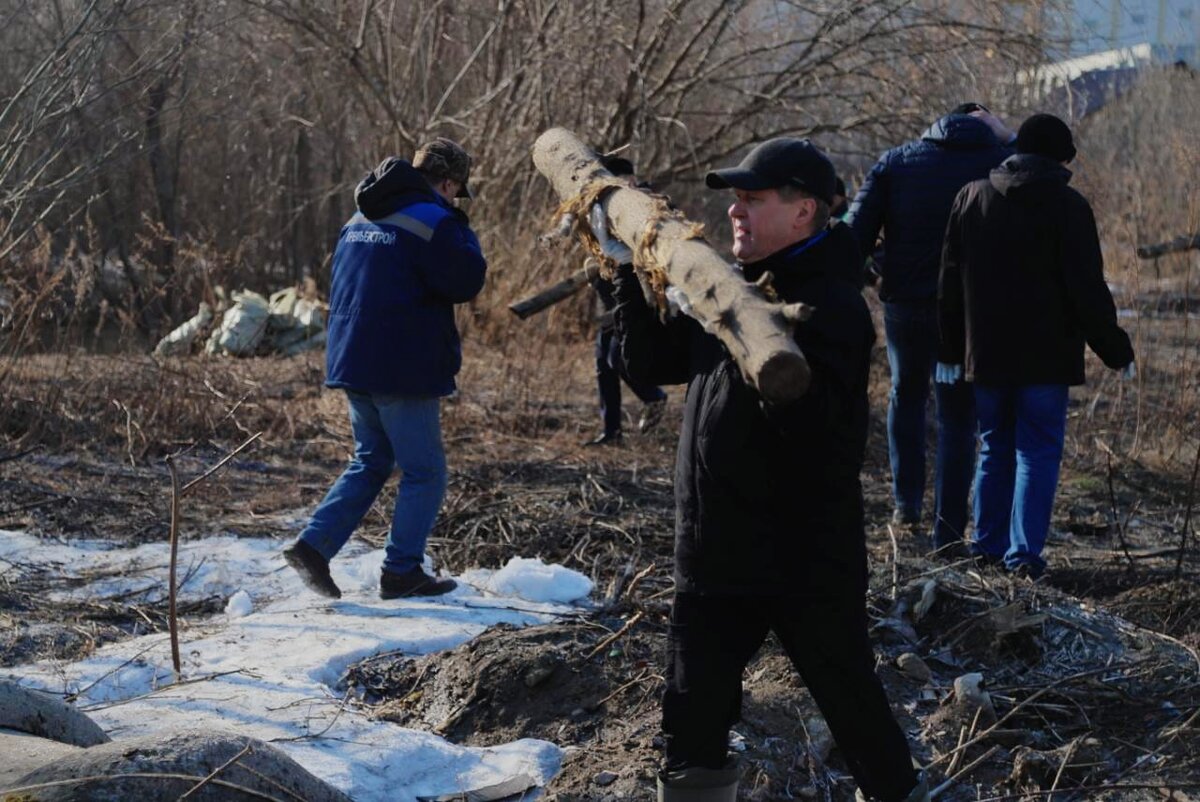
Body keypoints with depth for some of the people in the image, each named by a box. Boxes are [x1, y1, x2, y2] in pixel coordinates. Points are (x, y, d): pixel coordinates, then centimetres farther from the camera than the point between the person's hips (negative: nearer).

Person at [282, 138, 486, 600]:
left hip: (352, 364, 8)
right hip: (404, 371, -8)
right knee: (424, 473, 4)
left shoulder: (360, 221, 15)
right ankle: (402, 571, 7)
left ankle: (313, 545, 6)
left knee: (370, 463, 18)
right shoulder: (433, 221, -12)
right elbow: (465, 283, -13)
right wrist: (463, 232, 1)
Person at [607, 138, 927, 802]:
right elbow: (651, 364, 16)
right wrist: (633, 276, 4)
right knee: (691, 728, 12)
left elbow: (807, 414, -30)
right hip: (714, 563, 7)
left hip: (809, 571, -7)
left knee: (859, 720, 3)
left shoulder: (832, 306, -15)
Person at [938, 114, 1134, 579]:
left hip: (987, 353, 4)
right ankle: (1025, 551, -5)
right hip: (1047, 354, -4)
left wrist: (950, 349, 13)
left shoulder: (971, 198, 5)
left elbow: (951, 281, 7)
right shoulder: (1068, 206, -8)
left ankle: (989, 544, 19)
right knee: (1038, 451, 1)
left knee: (995, 447, 16)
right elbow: (1087, 287, -10)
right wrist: (1115, 350, 0)